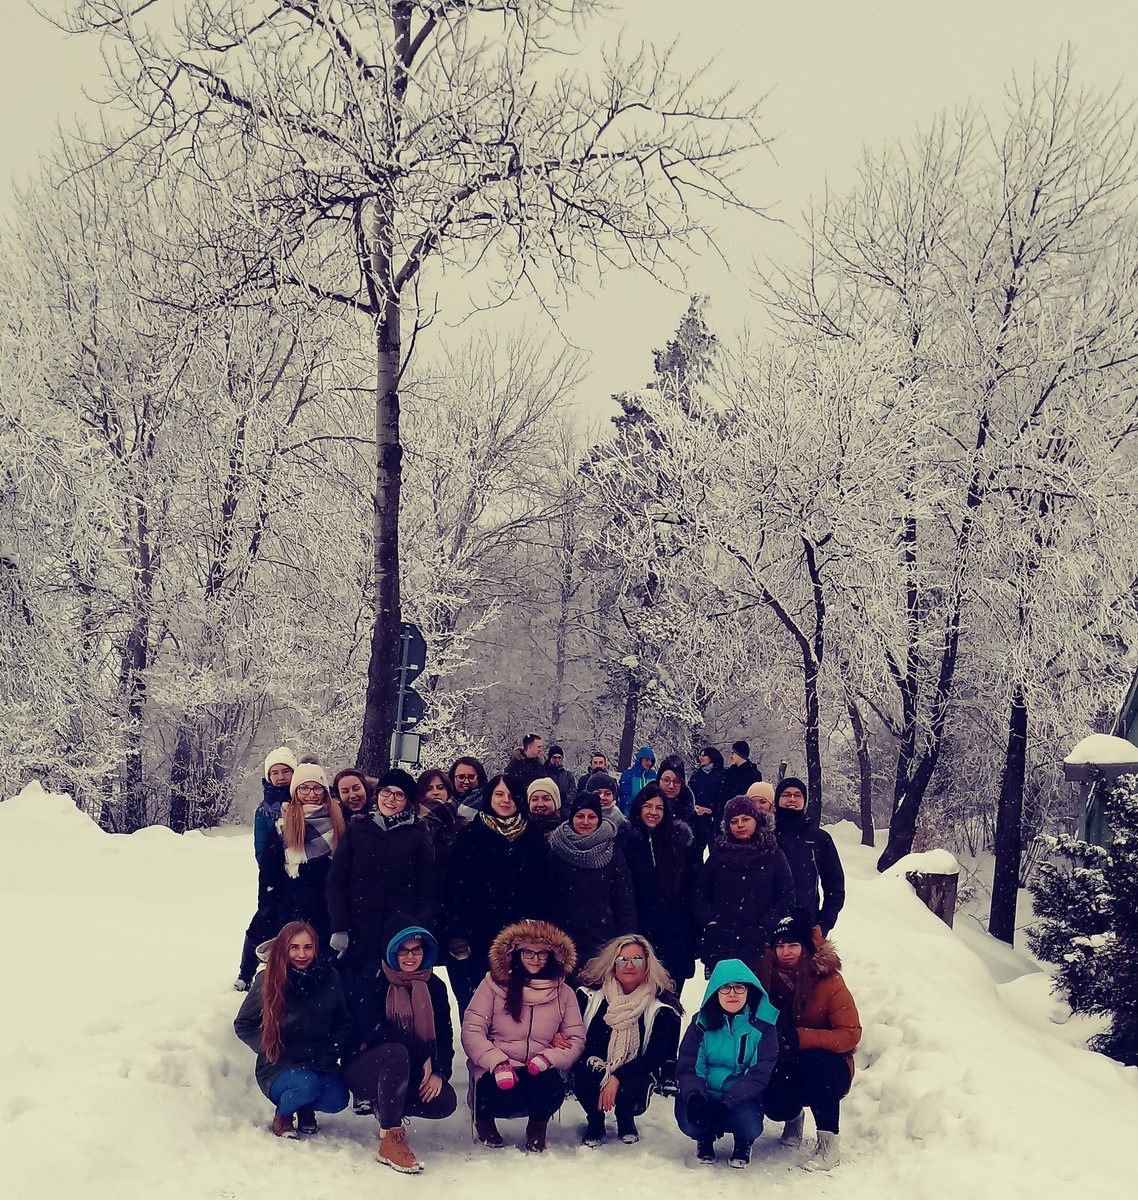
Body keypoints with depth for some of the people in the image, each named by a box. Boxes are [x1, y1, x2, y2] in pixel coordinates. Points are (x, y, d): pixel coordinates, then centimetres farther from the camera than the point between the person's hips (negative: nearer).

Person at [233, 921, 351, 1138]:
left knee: (337, 1100, -24)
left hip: (320, 1064, 3)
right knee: (307, 1084, -34)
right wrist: (270, 1048, -11)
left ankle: (306, 1108, 12)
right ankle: (282, 1115, 1)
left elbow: (343, 1023, 7)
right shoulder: (267, 981, -8)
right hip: (278, 1066, -3)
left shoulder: (329, 977, -3)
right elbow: (243, 1025, 1)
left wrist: (330, 1052, -9)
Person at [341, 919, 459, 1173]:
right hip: (366, 1070, -4)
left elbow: (444, 1035, -1)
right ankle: (390, 1139, -26)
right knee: (396, 1052, -37)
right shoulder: (370, 983, -9)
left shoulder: (435, 987, 4)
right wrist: (422, 1053, -26)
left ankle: (385, 1106, 6)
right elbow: (373, 1029, -23)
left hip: (411, 1074, 4)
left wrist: (440, 1072, -19)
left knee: (445, 1101, -24)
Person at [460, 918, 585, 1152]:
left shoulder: (563, 993, 4)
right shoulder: (494, 984, -4)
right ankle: (484, 1116, 6)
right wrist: (498, 1064, -25)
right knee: (504, 1094, -35)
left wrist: (547, 1059, -19)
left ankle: (537, 1128, 5)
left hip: (538, 1073, 2)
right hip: (495, 1072, -2)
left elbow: (576, 1039, 1)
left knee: (552, 1088, -32)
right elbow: (471, 1031, -9)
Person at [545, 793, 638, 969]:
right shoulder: (557, 851, 3)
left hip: (604, 940, 0)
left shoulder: (611, 852, 3)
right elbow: (548, 897, 4)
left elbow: (625, 900, 2)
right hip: (566, 940, 0)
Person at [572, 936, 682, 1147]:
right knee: (580, 1073, -33)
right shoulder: (591, 994, -5)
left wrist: (617, 1078, -25)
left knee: (631, 1093, -35)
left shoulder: (661, 1006, -9)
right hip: (594, 1070, 1)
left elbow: (654, 1056, -13)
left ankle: (625, 1119, 8)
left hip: (634, 1074, -1)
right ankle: (595, 1122, 2)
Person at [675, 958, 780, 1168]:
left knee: (748, 1125, -33)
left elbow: (759, 1075, -13)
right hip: (705, 1096, 1)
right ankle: (705, 1139, 11)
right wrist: (695, 1097, -28)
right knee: (689, 1121, -30)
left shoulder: (763, 1024, -8)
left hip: (742, 1098, -1)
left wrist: (726, 1104, -26)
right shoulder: (701, 1022, -4)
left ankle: (743, 1144, 8)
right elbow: (688, 1067, -6)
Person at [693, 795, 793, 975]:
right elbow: (699, 895, 12)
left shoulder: (773, 855, 6)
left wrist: (765, 926, -6)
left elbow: (787, 896, 3)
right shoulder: (718, 854, 11)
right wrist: (710, 922, -1)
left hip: (759, 946, -1)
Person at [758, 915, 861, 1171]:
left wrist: (800, 1037, -33)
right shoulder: (768, 977, -6)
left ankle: (828, 1143, -20)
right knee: (774, 1106, -27)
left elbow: (850, 1034, -20)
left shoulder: (829, 981, -16)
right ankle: (794, 1116, 14)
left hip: (826, 1067, -2)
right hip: (786, 1067, 2)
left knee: (816, 1060, -36)